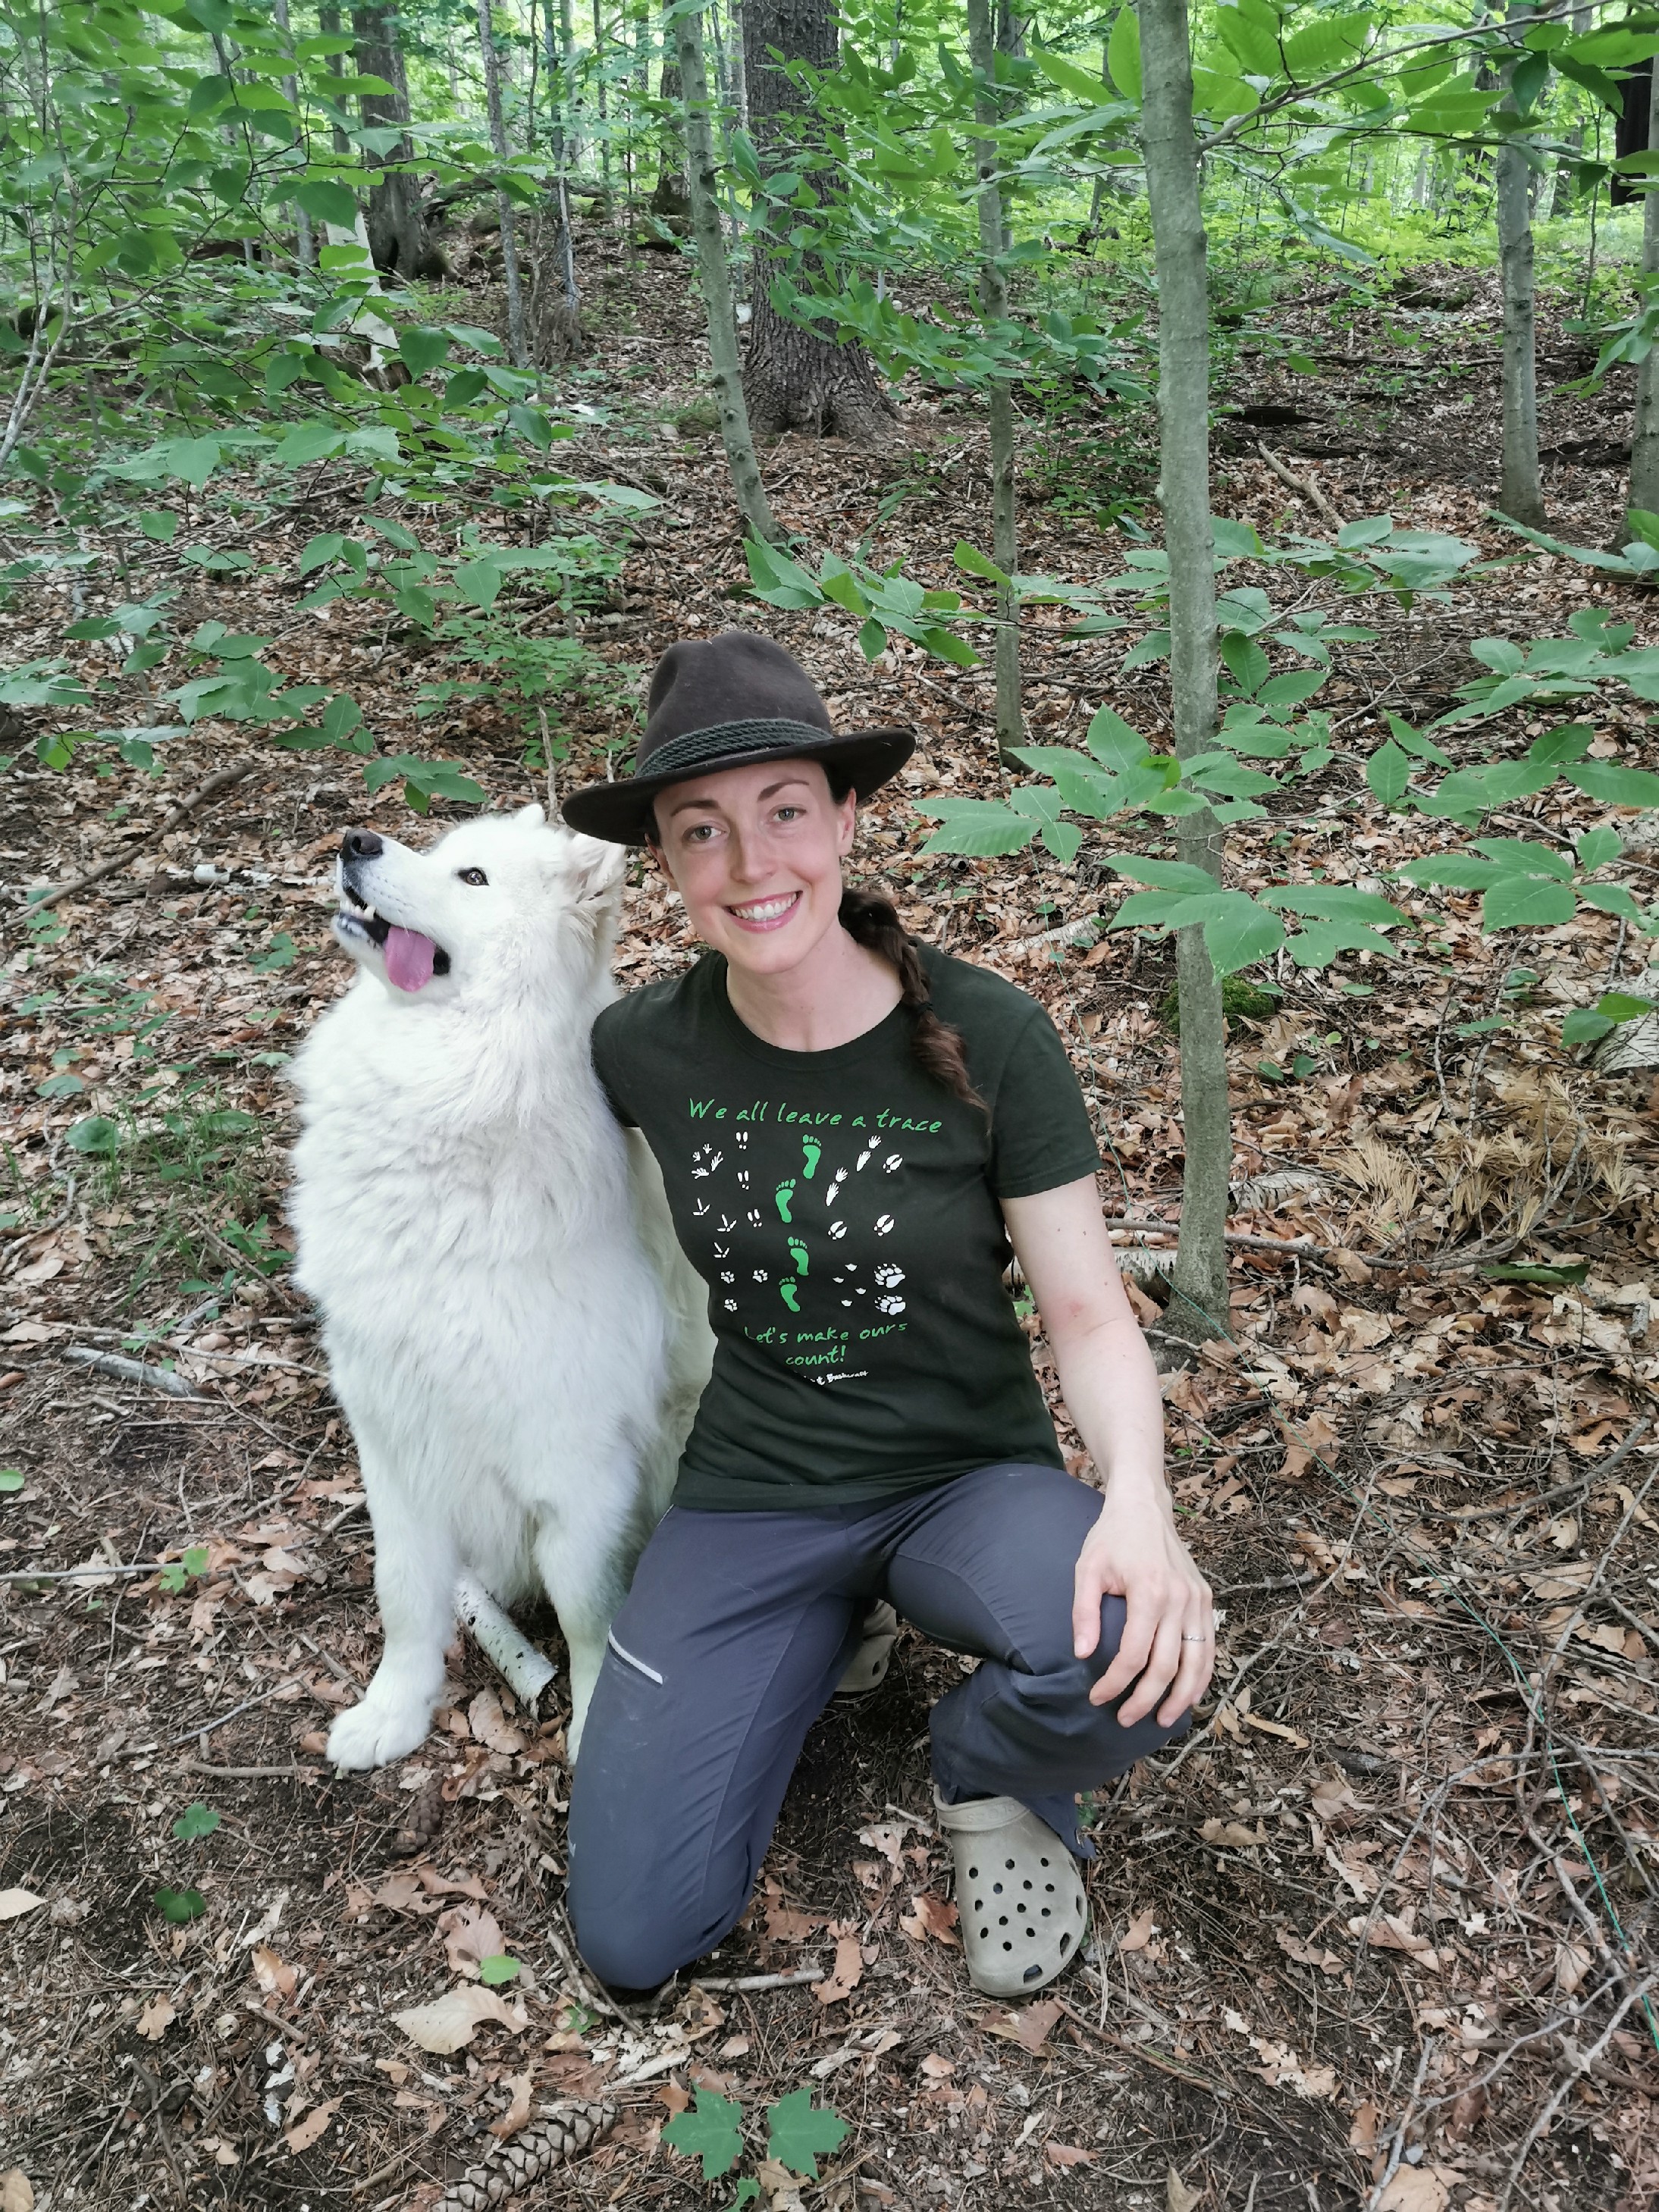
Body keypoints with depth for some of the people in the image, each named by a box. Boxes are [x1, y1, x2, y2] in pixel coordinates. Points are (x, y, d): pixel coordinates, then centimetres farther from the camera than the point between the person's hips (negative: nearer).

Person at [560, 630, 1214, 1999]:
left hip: (972, 1474, -2)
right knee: (633, 1937, -8)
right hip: (752, 1489, 3)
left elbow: (1089, 1312, -13)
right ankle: (819, 1640, 19)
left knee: (1141, 1659, -37)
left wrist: (1139, 1500, -29)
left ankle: (988, 1777, 4)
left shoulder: (985, 1038, -16)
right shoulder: (645, 1048, -8)